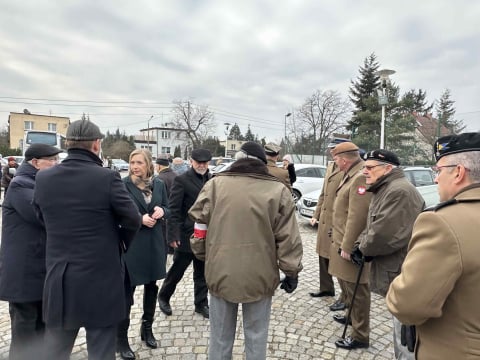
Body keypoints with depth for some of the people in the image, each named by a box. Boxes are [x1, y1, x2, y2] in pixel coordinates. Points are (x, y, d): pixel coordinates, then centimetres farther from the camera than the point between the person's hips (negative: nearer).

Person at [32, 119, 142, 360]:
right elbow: (133, 219, -11)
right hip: (101, 277, -4)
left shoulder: (43, 178, -3)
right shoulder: (107, 178, -17)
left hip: (59, 278, 5)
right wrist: (121, 244, 8)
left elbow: (43, 219, 9)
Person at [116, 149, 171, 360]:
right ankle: (121, 339, 22)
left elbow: (167, 210, 10)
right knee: (127, 290, 4)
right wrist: (139, 219, -21)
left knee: (151, 286, 18)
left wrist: (161, 211, -12)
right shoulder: (123, 185, -10)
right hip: (130, 244, -5)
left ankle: (147, 328, 38)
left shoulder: (159, 184, 3)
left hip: (154, 244, 5)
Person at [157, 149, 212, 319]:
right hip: (187, 235, -5)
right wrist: (173, 235, -17)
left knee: (202, 272, 16)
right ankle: (163, 297, 35)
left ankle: (201, 304, 32)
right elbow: (174, 210, -12)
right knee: (177, 270, 11)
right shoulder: (182, 180, -9)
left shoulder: (212, 180, 6)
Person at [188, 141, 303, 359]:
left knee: (220, 336, 18)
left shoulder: (215, 184, -3)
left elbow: (197, 223, 0)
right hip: (260, 276, -1)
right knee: (256, 337, 16)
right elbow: (288, 238, -6)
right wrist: (292, 271, 4)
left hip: (221, 273, 1)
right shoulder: (278, 190, -5)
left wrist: (201, 254, 14)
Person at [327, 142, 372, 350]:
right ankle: (352, 316, 45)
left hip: (352, 246, -10)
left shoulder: (361, 178, -22)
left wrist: (347, 247, -22)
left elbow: (357, 217, -26)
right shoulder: (350, 175, 11)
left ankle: (360, 336, 17)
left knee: (356, 290, 3)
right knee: (346, 284, 25)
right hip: (343, 242, 10)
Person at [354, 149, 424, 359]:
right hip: (396, 272, 10)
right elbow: (373, 226, 17)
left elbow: (386, 235, -27)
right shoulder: (384, 190, 12)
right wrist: (362, 244, -2)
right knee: (401, 328, 24)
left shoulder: (400, 191, -22)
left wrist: (363, 248, -10)